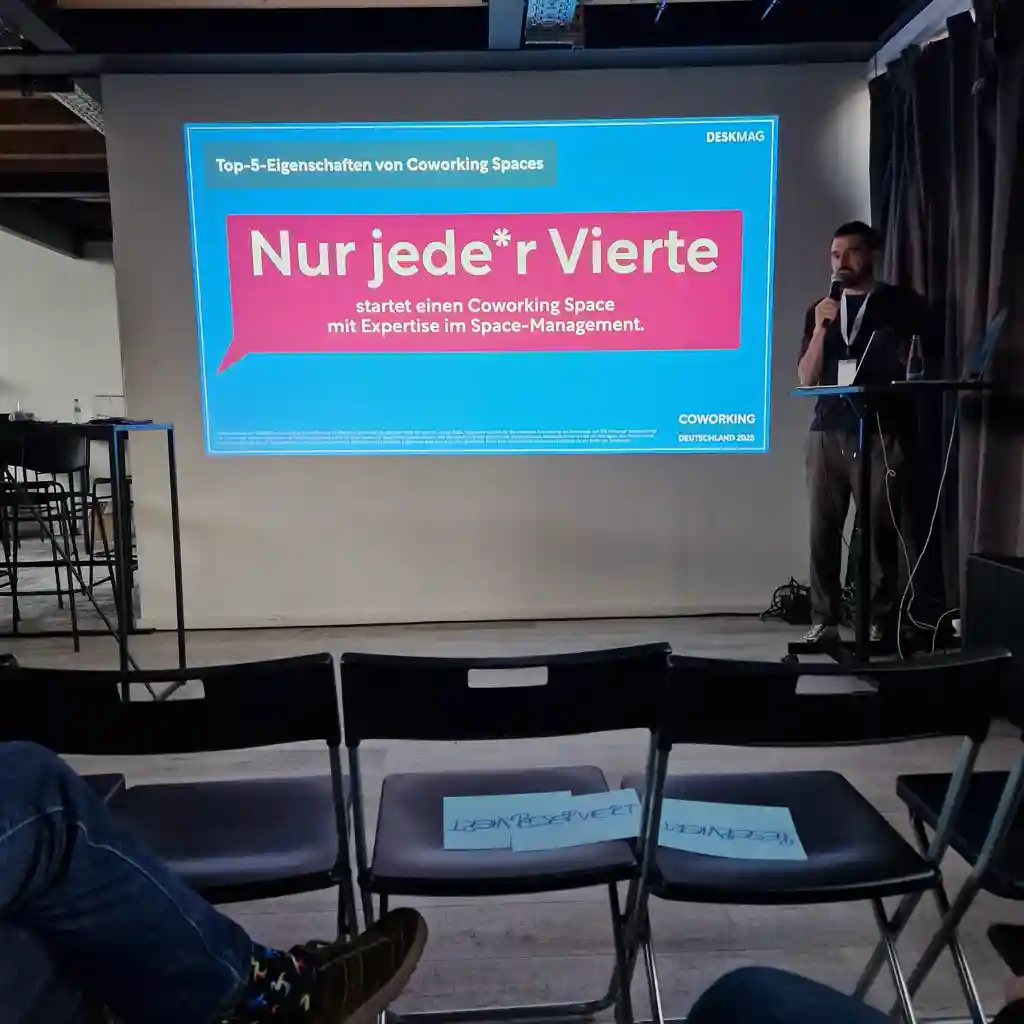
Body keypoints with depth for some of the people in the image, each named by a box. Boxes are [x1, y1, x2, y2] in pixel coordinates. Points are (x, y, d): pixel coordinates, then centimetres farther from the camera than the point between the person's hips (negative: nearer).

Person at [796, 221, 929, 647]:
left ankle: (880, 624, 1)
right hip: (827, 433, 3)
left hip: (882, 433, -3)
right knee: (823, 531, 1)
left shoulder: (902, 303, 8)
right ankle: (824, 621, 7)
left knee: (879, 532, -5)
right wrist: (821, 328, -3)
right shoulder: (821, 309, 17)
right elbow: (806, 379, 8)